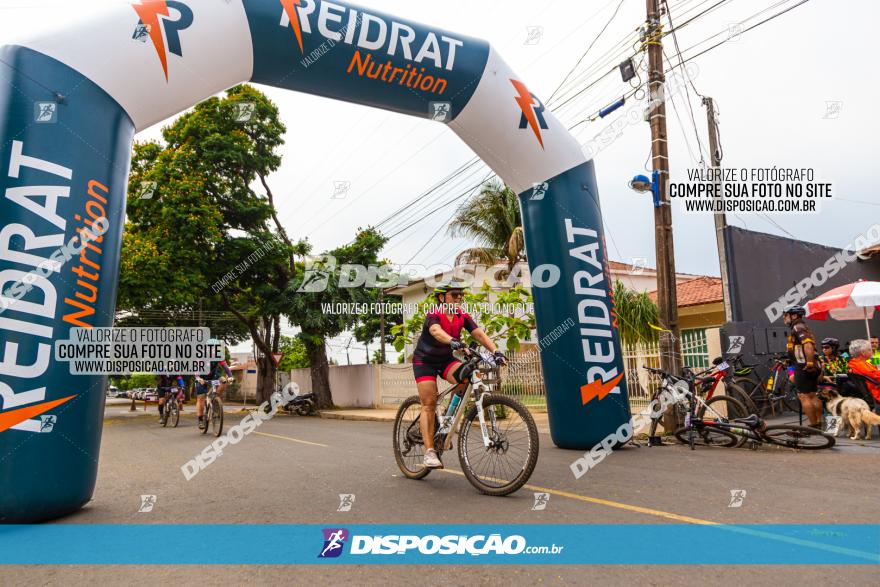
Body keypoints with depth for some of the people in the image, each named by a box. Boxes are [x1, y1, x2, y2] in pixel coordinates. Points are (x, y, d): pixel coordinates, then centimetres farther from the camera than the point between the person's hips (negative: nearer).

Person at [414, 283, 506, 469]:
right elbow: (436, 331, -43)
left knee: (468, 377, -24)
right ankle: (429, 452, -11)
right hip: (425, 360, -4)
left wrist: (496, 351, -35)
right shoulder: (433, 315, -21)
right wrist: (453, 341, -63)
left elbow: (480, 334, -18)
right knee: (429, 403, -13)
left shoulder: (462, 317, -7)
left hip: (446, 359, 4)